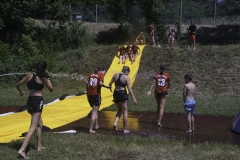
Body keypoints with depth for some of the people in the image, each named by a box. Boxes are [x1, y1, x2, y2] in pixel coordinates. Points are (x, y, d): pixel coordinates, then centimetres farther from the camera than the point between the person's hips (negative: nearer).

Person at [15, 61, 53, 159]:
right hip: (38, 101, -6)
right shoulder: (43, 78, -6)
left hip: (30, 101, 6)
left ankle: (39, 146, 29)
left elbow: (17, 85, 12)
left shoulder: (29, 75, 6)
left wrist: (20, 92, 32)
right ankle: (22, 150, -20)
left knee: (40, 123, 24)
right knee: (33, 127, -9)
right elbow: (51, 89, 4)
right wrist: (47, 77, 6)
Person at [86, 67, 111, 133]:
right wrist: (106, 86, -4)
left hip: (89, 94, 6)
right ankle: (91, 129, -3)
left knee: (95, 110, 24)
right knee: (95, 112, 0)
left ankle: (96, 125, 30)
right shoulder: (101, 75, -4)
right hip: (96, 94, -6)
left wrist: (87, 92, 13)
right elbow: (100, 83, -19)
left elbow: (86, 82, 8)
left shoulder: (91, 74, 13)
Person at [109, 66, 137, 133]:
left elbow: (110, 84, 11)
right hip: (123, 93, -5)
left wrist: (110, 86, 35)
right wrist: (134, 98, -9)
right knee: (125, 112, 6)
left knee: (120, 110, 22)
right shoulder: (126, 77, -10)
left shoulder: (115, 75, 3)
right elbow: (129, 89, -13)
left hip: (116, 93, 5)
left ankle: (115, 123, 0)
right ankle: (125, 129, 10)